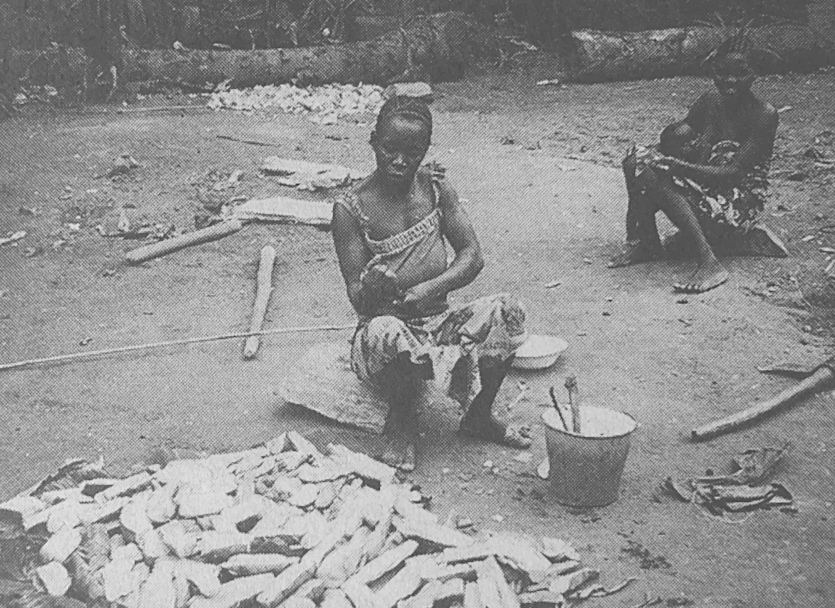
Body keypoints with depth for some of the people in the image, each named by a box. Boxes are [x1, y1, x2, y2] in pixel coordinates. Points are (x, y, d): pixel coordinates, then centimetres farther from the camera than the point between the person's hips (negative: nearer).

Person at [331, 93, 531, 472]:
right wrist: (375, 286, -37)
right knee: (386, 331, -39)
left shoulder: (434, 187, 3)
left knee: (505, 310, -22)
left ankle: (478, 416, 0)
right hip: (385, 336, -4)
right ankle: (401, 425, -8)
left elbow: (472, 255, -1)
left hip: (439, 325, 4)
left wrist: (431, 288, -20)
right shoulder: (351, 209, -9)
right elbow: (357, 299, -12)